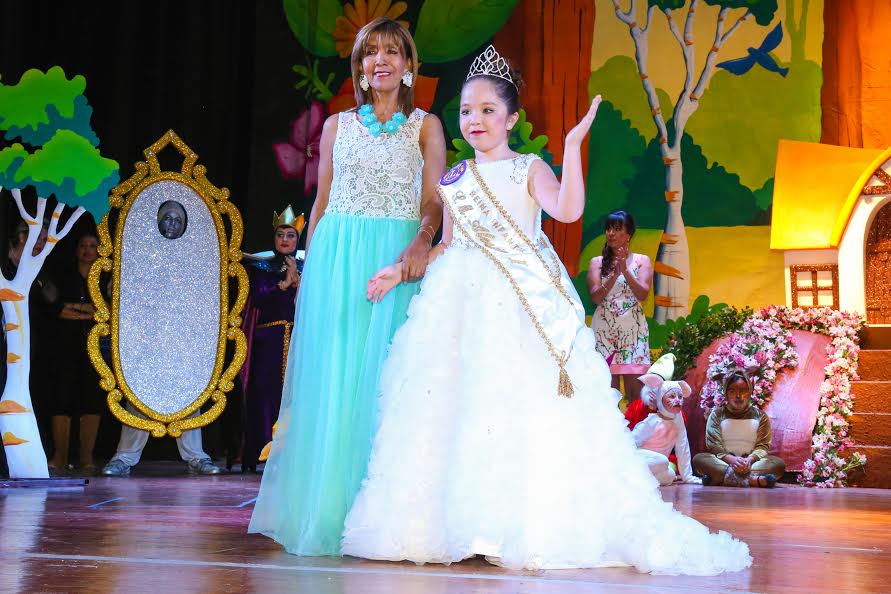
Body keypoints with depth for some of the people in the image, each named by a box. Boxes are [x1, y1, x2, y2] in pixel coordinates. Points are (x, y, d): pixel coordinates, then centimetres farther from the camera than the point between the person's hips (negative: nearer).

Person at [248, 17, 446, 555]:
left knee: (383, 379, -5)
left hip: (396, 261, -2)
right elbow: (321, 203, 13)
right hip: (335, 258, 2)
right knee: (329, 378, -1)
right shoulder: (338, 125, 14)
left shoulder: (426, 125, 8)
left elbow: (435, 202, -2)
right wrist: (311, 266, 6)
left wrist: (421, 242, -21)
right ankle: (323, 509, 6)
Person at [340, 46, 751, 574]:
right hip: (463, 300, 5)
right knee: (455, 407, -1)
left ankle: (525, 527, -8)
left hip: (522, 305, -4)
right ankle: (454, 520, 4)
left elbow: (568, 210, -15)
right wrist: (401, 270, 16)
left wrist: (573, 145, -17)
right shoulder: (455, 179, 18)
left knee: (523, 406, -12)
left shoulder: (529, 169, 5)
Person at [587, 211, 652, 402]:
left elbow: (643, 295, -5)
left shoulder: (642, 261, 8)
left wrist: (625, 271, -17)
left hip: (633, 331, 0)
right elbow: (595, 297, -2)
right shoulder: (597, 262, 9)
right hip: (604, 330, 1)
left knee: (635, 391, -4)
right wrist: (614, 275, -16)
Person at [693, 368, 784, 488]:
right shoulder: (716, 415, 10)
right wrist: (731, 459, -22)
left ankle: (720, 477, -41)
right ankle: (753, 479, -44)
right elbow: (713, 445, -1)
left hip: (751, 463, 1)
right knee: (698, 459, -29)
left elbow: (762, 446, 3)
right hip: (723, 462, -1)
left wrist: (750, 460, -20)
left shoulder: (760, 416, 13)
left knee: (779, 463, -27)